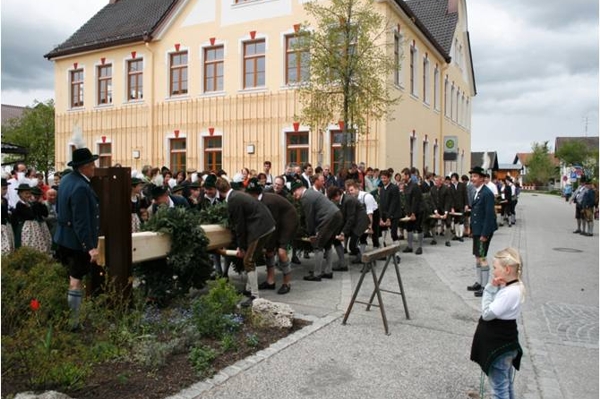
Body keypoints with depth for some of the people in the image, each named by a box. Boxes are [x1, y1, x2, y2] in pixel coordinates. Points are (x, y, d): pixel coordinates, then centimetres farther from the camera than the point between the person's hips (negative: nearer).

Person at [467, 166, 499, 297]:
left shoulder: (487, 193, -17)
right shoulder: (477, 192, 10)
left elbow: (489, 215, -20)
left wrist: (484, 234, -21)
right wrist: (472, 228, 13)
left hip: (484, 231, -9)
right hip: (477, 230, 9)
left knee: (482, 258, -4)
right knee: (477, 257, 16)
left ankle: (485, 286, 4)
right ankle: (479, 283, 27)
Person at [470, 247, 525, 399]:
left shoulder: (510, 292, -27)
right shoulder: (509, 286, 3)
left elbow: (487, 313, -24)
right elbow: (490, 308, 8)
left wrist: (491, 289, -19)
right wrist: (492, 287, -7)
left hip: (499, 346, -10)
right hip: (502, 342, 10)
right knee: (506, 385, 22)